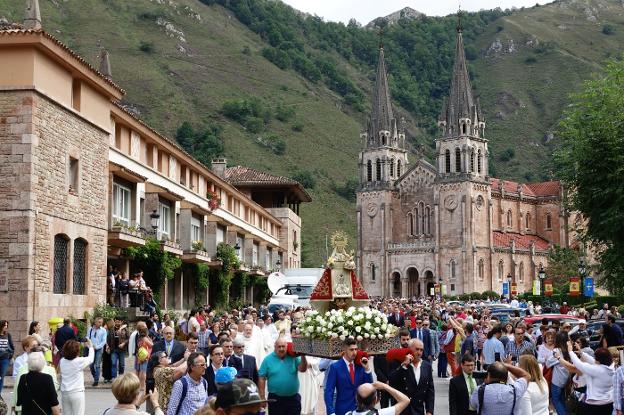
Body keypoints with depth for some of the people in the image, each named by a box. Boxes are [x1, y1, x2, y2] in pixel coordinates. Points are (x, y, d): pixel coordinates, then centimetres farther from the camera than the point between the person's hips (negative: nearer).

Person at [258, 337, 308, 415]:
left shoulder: (293, 357, 3)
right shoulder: (268, 360, -1)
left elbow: (303, 369, -6)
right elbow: (261, 379, -2)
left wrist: (302, 356, -21)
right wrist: (262, 398, -6)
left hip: (293, 398, 1)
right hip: (275, 399, -1)